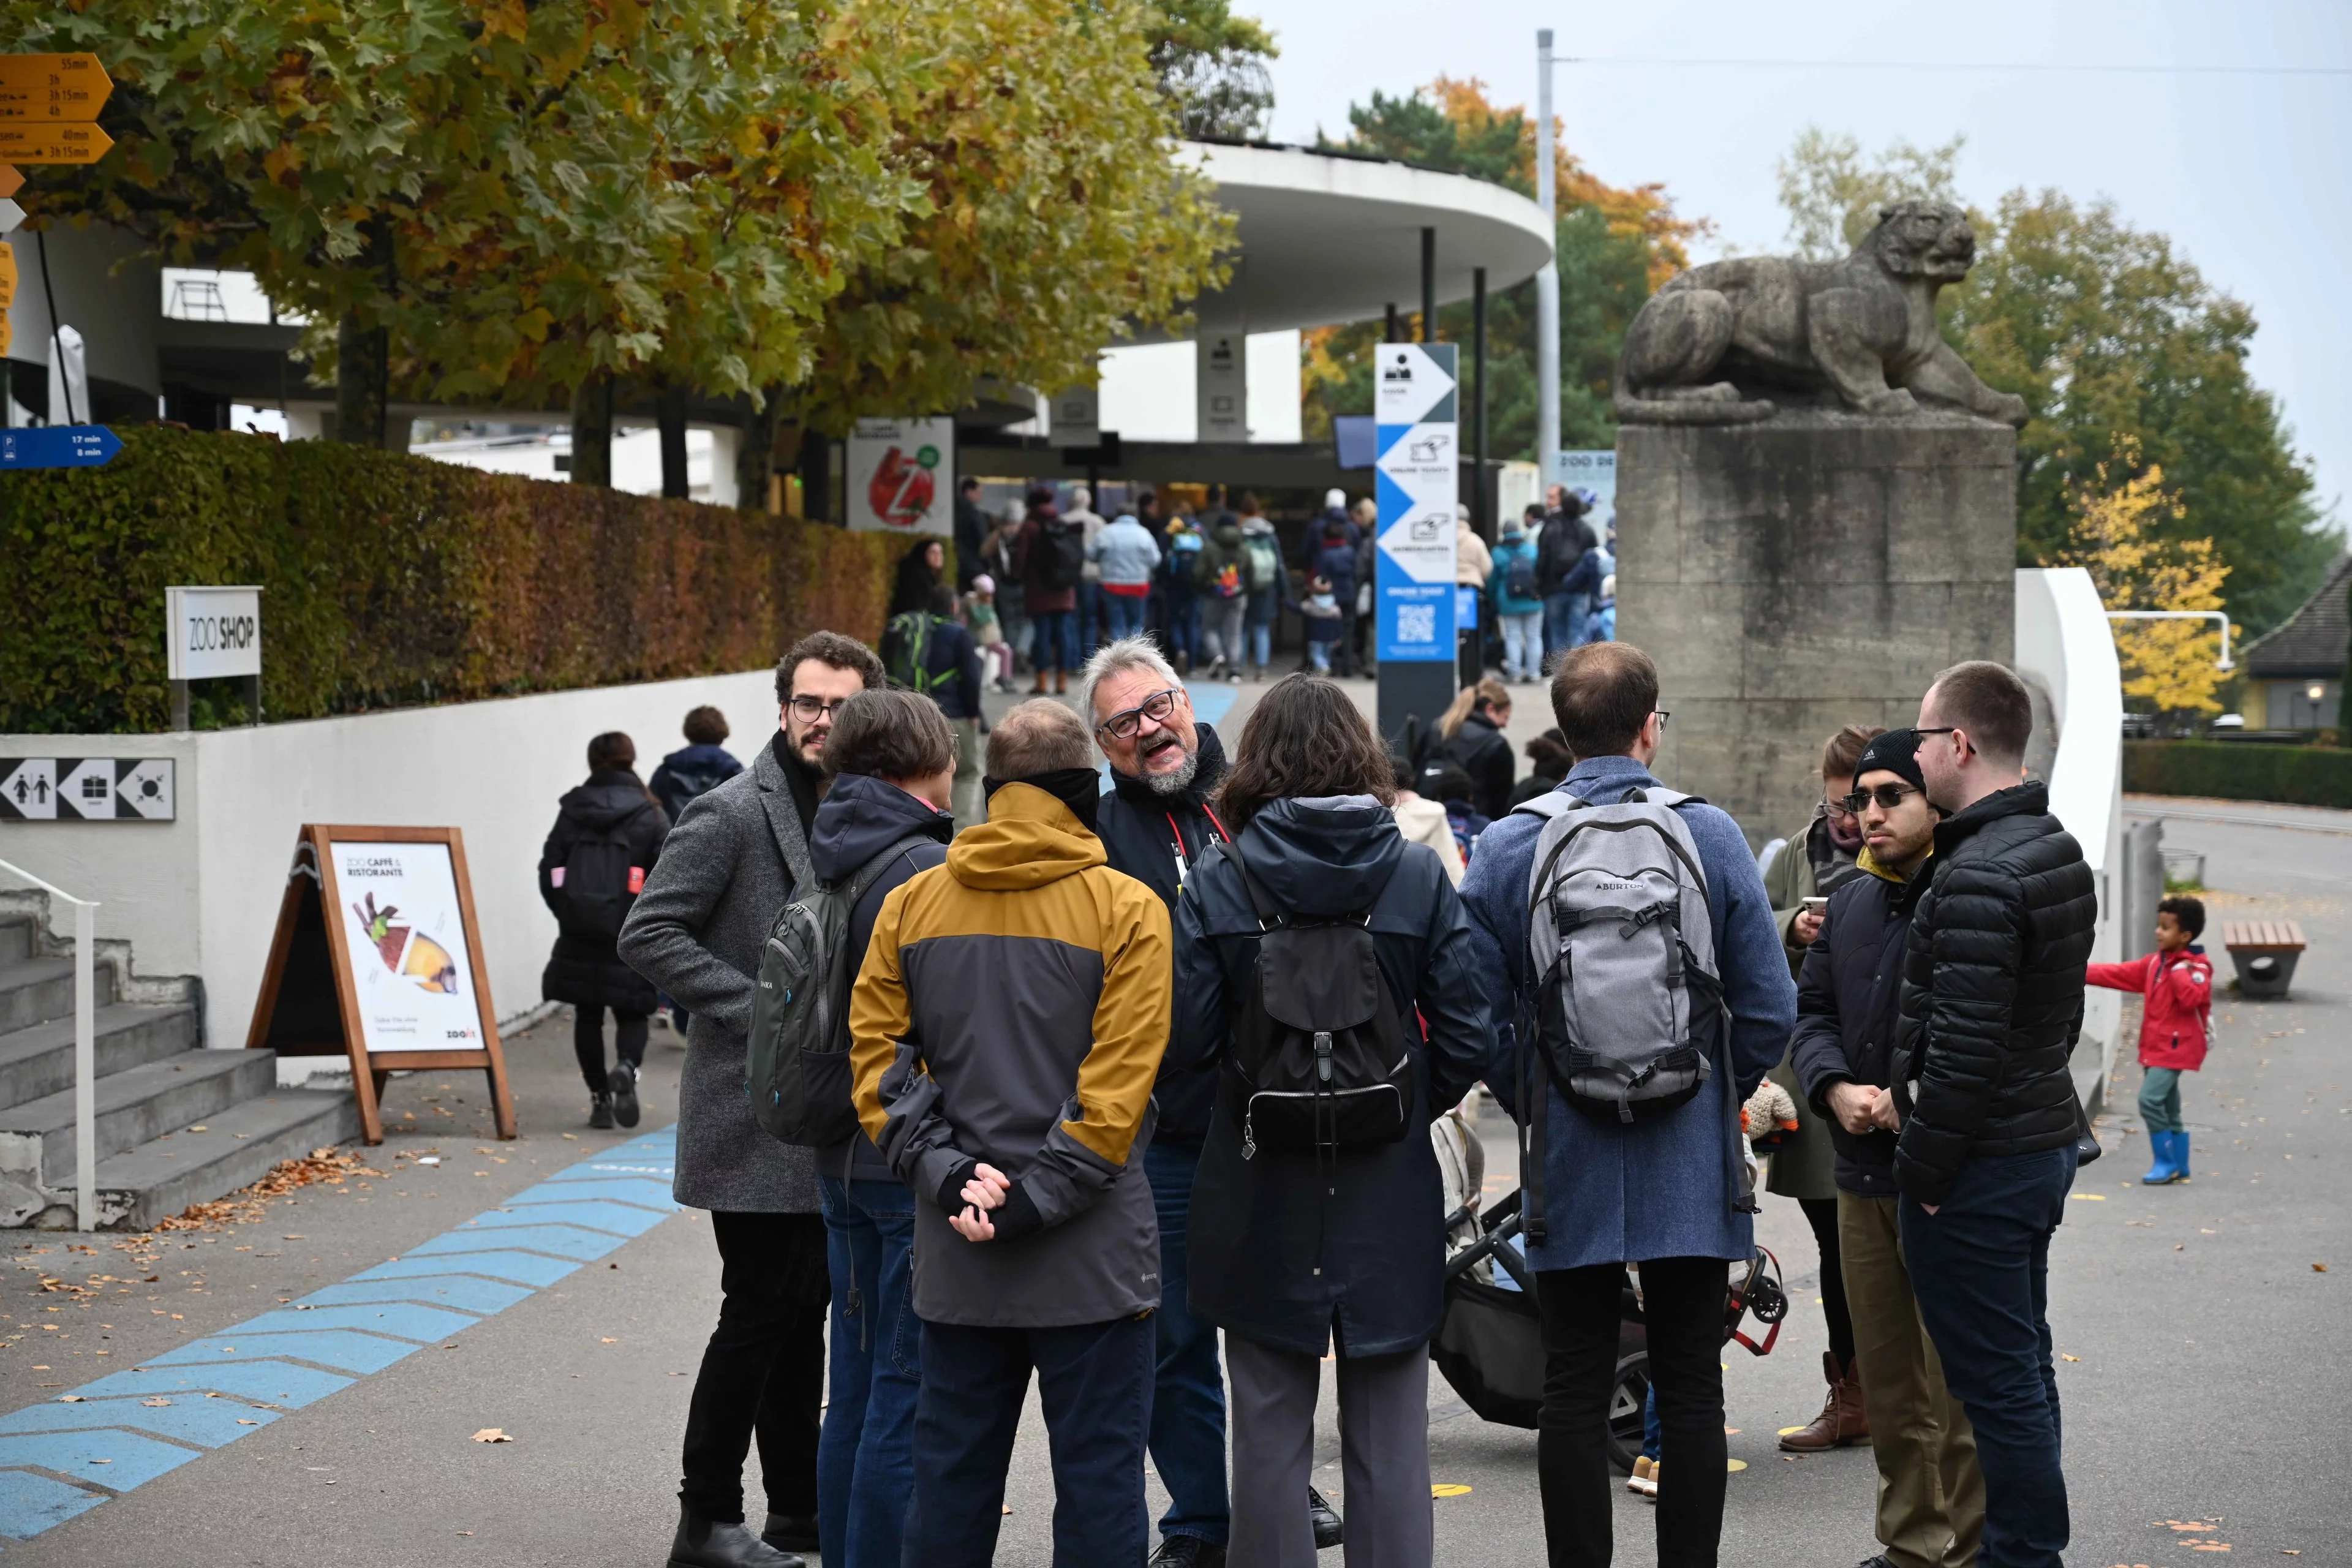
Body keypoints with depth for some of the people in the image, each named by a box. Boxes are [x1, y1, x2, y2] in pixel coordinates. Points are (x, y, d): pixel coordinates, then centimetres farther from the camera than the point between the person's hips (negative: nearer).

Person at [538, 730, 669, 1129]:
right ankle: (627, 1067, -23)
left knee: (587, 1015, 13)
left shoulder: (572, 811, 4)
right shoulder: (649, 816, -2)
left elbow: (549, 869, 3)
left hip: (578, 935, 2)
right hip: (632, 935, -2)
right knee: (631, 1013, 7)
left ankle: (599, 1097, 12)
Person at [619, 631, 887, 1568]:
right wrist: (762, 1010, -21)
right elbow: (650, 936, -17)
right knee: (761, 1310, -5)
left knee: (802, 1312, 13)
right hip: (756, 1113, -7)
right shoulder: (731, 815, -11)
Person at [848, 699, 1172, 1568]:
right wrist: (1041, 1196, -12)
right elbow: (1120, 1081, -14)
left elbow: (875, 1056, 1)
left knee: (952, 1466, 12)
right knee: (1098, 1469, 4)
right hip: (1091, 1258, -4)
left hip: (955, 1249, 4)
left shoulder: (910, 904, 5)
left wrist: (949, 1174, -4)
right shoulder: (1126, 908, -7)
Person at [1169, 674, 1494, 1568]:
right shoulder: (1419, 876, -5)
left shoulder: (1217, 885, -7)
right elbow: (1465, 1040, -6)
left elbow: (1188, 1041, -10)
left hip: (1259, 1195, 0)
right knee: (1389, 1440, 9)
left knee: (1270, 1432, 9)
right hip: (1390, 1194, 1)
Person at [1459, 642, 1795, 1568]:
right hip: (1690, 1165, 0)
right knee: (1690, 1389, 8)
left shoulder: (1506, 848, -4)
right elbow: (1769, 1011, -4)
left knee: (1574, 1394, 6)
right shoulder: (1711, 837, -5)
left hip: (1568, 1167, 0)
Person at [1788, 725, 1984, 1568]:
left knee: (1960, 1388, -3)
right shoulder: (1850, 902, 13)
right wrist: (1835, 1089, -5)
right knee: (1886, 1382, 16)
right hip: (1865, 1179, 8)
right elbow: (1810, 1013, 14)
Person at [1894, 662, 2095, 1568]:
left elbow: (1964, 1048, -25)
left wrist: (1919, 1168, -15)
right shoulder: (2059, 852, 10)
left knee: (1997, 1380, -2)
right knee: (2021, 1366, 18)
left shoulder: (1978, 877, -22)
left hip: (1980, 1169, -10)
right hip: (2047, 1139, 10)